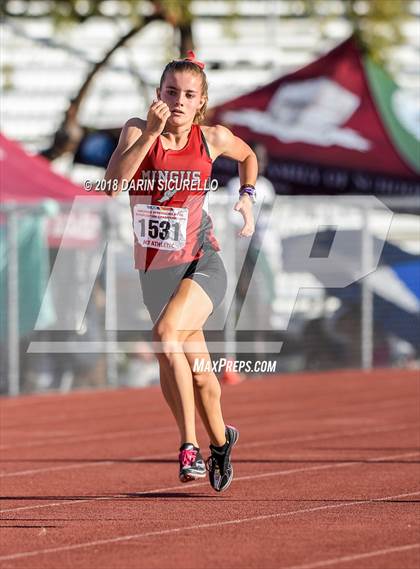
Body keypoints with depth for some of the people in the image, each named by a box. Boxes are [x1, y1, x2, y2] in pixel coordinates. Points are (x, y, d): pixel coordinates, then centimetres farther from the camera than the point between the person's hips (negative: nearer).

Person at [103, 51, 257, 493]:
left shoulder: (213, 138, -4)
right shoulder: (138, 131, -6)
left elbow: (248, 156, 20)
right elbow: (112, 184, -23)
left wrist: (247, 198, 6)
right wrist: (150, 133, -29)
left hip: (200, 264, -3)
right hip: (154, 269, 3)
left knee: (166, 335, -29)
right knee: (196, 372, 13)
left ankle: (190, 446, -22)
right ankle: (220, 440, 39)